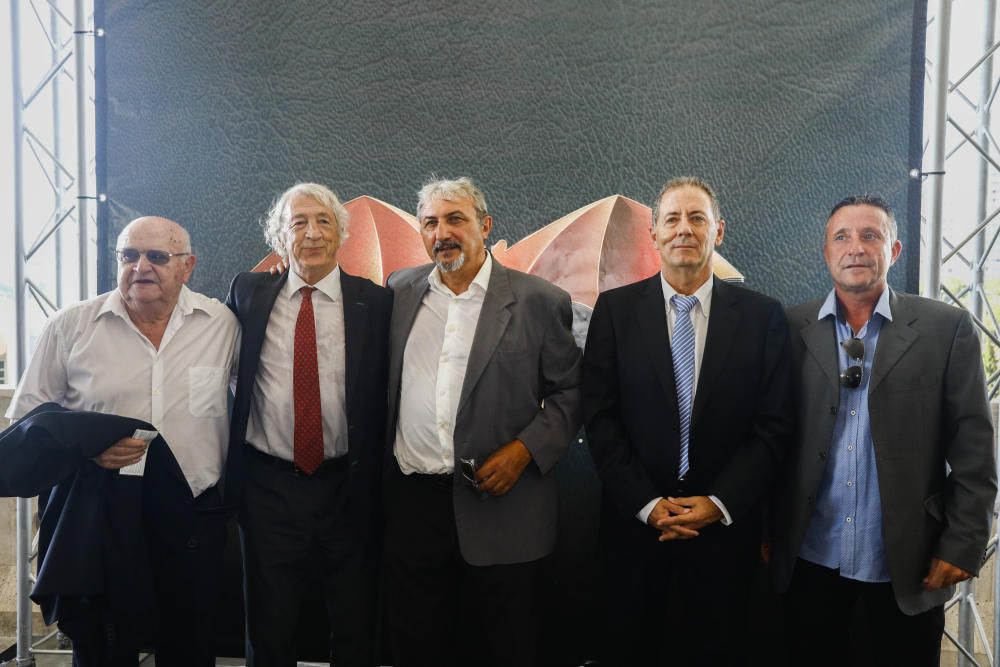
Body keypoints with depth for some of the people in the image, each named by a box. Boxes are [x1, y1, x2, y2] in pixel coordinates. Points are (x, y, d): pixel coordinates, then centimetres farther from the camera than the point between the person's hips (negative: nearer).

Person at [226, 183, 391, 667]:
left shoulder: (374, 301, -4)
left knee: (355, 626, 15)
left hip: (347, 486, -1)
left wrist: (375, 480, -4)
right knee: (269, 628, 17)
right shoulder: (248, 293, 1)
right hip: (266, 485, 1)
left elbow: (384, 395, -3)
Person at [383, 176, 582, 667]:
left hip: (500, 505, -2)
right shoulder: (399, 292, 7)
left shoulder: (539, 302, -3)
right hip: (410, 502, 3)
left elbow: (569, 392, 0)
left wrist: (526, 448, -12)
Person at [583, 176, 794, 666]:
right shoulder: (615, 309, -1)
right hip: (635, 523, 0)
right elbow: (600, 419, -4)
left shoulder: (763, 316, -1)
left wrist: (718, 504, -11)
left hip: (726, 528, 0)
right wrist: (648, 504, -11)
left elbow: (773, 425, -2)